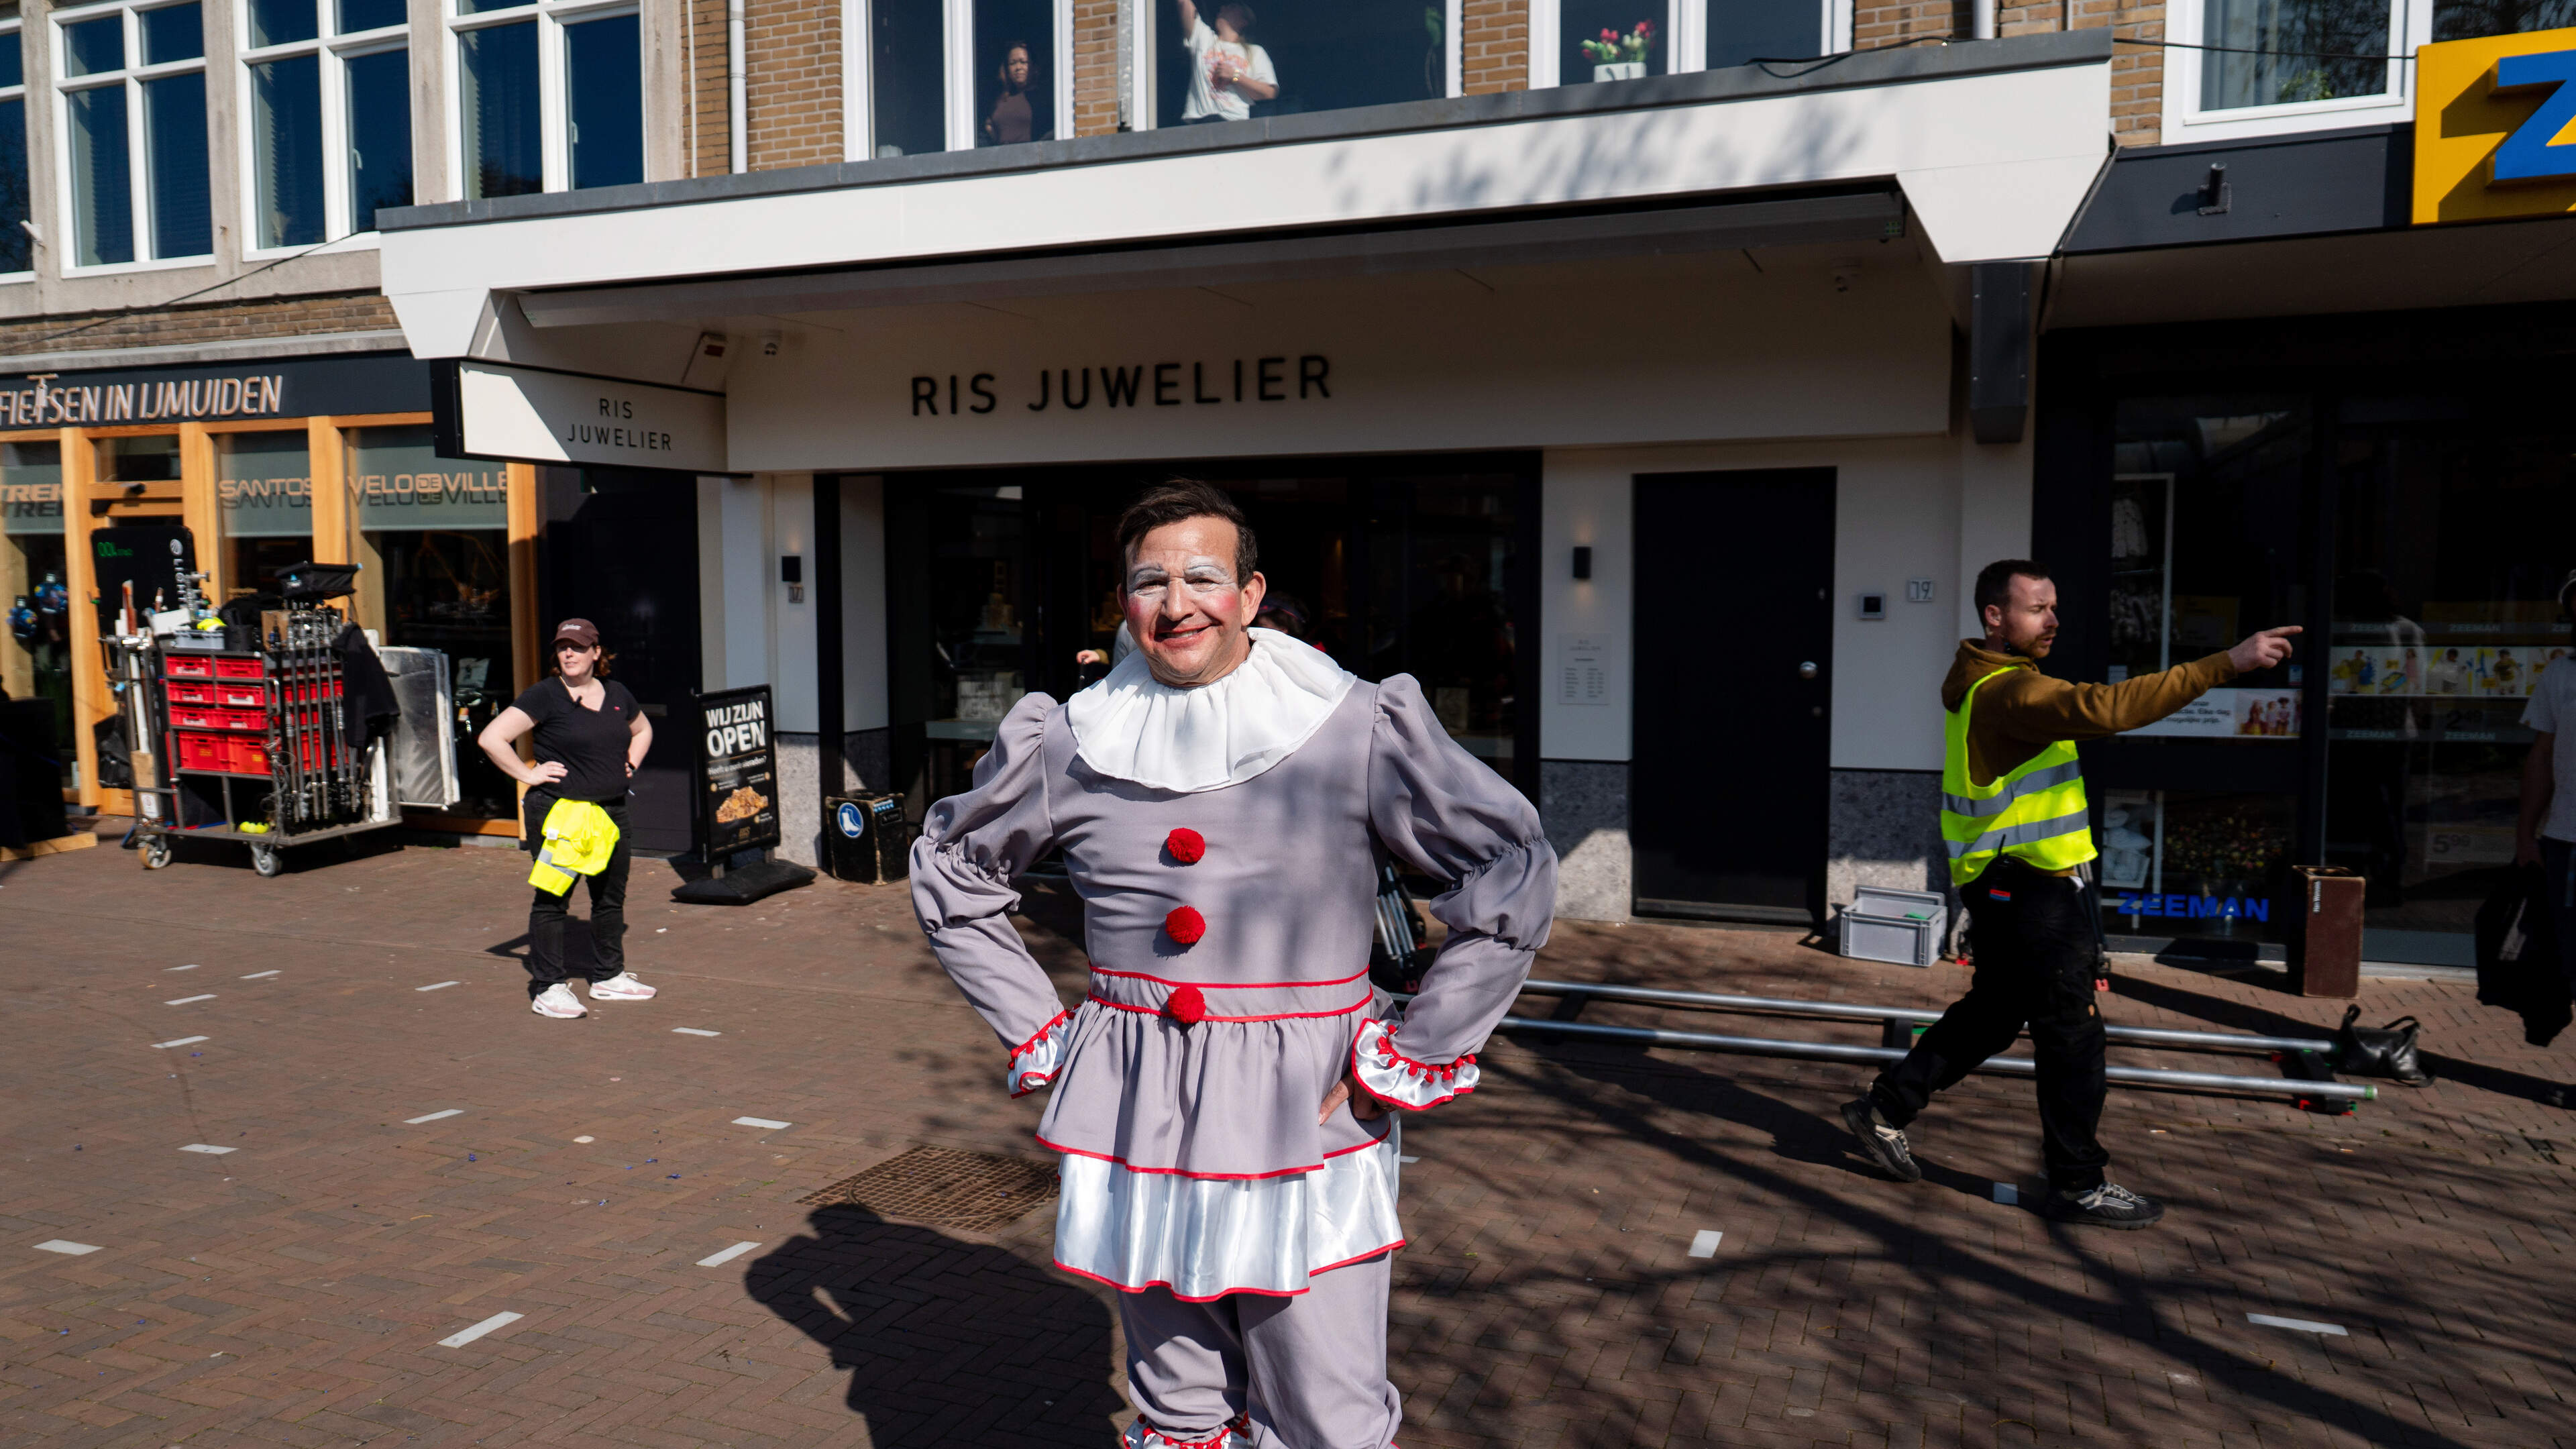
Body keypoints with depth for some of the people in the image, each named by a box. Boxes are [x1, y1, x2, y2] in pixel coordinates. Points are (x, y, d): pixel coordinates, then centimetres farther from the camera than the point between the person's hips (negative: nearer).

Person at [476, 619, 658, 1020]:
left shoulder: (616, 693, 10)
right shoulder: (544, 696, -8)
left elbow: (642, 730, 29)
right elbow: (491, 738, -14)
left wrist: (629, 765, 14)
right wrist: (529, 774, -13)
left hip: (611, 810, 6)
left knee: (611, 896, 13)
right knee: (552, 899, -1)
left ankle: (610, 977, 26)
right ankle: (548, 988, 6)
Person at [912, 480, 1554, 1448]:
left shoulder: (1358, 731, -7)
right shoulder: (1067, 745, 3)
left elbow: (1514, 872, -3)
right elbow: (948, 869, 18)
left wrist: (1412, 1052, -5)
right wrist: (1034, 1029, 11)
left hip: (1306, 1120, -3)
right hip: (1137, 1122, 3)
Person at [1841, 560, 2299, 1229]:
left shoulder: (1993, 683, 13)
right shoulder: (2009, 692, -22)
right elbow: (2106, 708, -35)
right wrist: (2226, 665, -37)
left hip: (2011, 889, 11)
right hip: (2028, 892, -11)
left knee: (1993, 1013, 20)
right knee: (2072, 1034, -1)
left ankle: (1886, 1108, 26)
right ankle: (2078, 1184, 8)